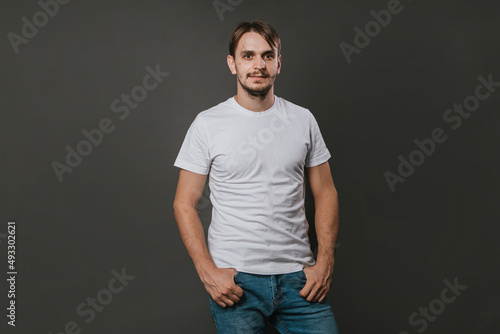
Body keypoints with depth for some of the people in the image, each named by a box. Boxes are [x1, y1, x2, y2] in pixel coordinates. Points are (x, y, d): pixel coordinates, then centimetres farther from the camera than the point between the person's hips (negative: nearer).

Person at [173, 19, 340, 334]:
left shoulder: (303, 119, 5)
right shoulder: (208, 124, -2)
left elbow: (325, 193, 8)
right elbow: (185, 204, -1)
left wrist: (325, 263, -2)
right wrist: (208, 271, -10)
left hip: (298, 276, 2)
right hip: (234, 280, -2)